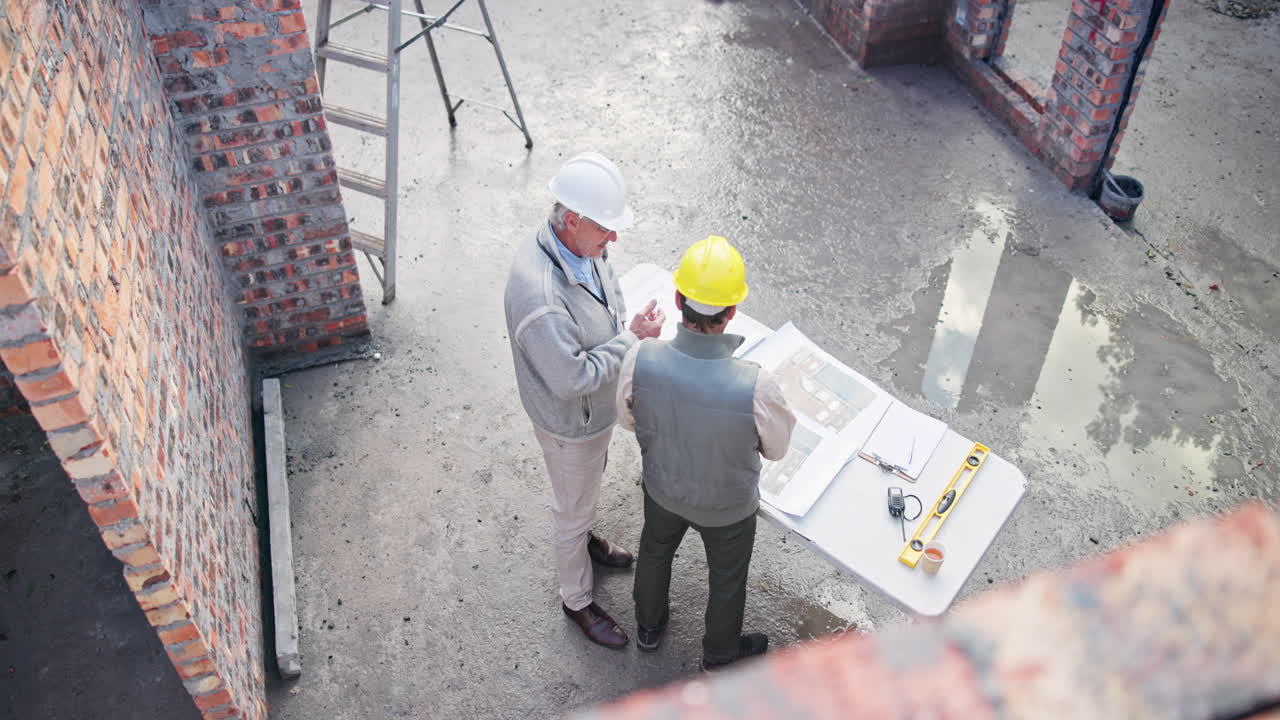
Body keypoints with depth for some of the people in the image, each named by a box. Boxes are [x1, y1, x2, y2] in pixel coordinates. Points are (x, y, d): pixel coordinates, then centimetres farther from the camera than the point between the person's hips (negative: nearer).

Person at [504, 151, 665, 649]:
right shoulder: (539, 295, -42)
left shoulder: (582, 245, -13)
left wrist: (630, 327, 2)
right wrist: (632, 337, -28)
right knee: (574, 509, 17)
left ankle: (583, 539, 63)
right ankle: (577, 600, 42)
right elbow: (572, 379, -33)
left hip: (599, 403, 8)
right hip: (571, 422, -8)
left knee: (590, 485, 34)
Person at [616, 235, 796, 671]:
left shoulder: (640, 360, -32)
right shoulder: (756, 387, -40)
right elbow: (776, 449, -18)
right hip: (727, 506, -2)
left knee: (654, 552, 34)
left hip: (662, 488, 3)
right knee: (727, 578, 28)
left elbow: (627, 420, -10)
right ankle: (720, 655, 57)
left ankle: (648, 628, 62)